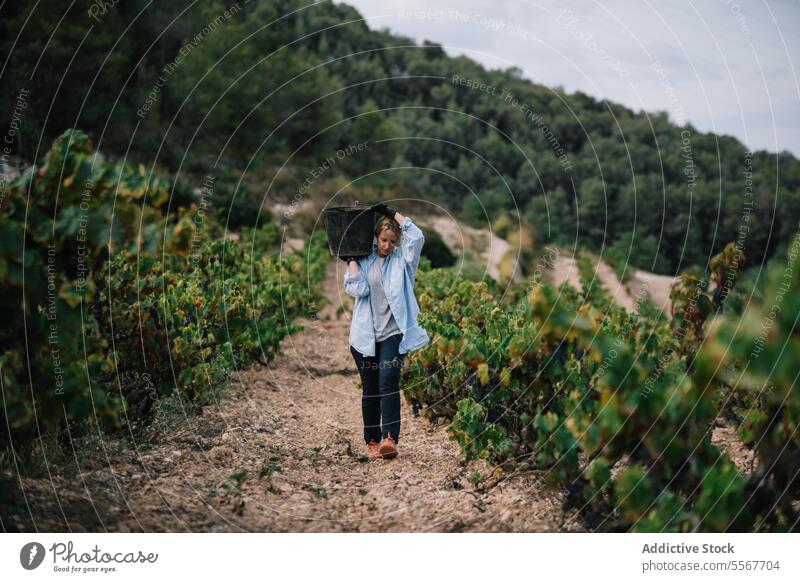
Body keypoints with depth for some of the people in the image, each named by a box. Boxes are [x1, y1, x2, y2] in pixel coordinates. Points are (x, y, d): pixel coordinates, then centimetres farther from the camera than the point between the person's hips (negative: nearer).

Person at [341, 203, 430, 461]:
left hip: (393, 333, -2)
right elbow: (357, 289, -8)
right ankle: (372, 442, 19)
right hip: (365, 335, 2)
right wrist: (350, 259, -6)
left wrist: (392, 212, -6)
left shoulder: (402, 259, 5)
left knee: (388, 383, -19)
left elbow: (417, 236, -11)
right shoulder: (363, 261, 6)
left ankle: (390, 439, -25)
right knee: (370, 389, 9)